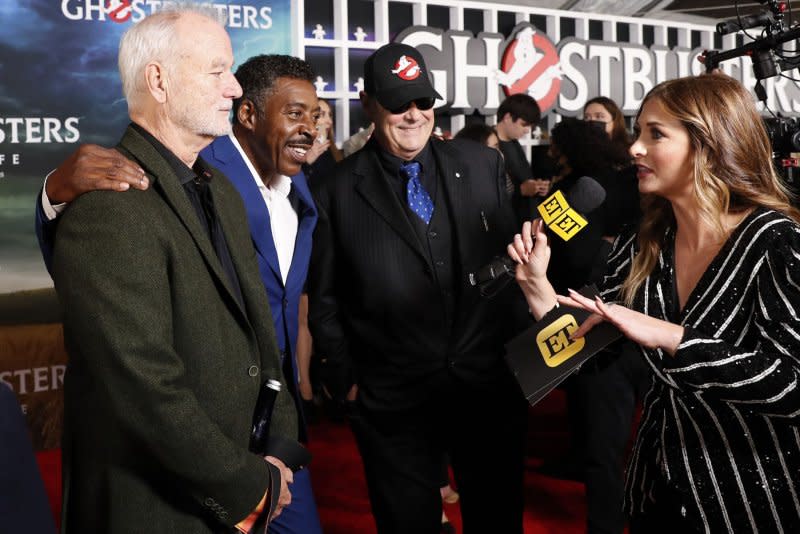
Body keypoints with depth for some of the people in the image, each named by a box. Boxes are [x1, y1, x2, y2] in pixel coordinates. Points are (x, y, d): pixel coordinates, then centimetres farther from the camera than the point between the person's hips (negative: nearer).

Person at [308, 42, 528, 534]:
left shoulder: (483, 165, 2)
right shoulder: (337, 193, -4)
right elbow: (324, 301, 2)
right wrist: (346, 382, 0)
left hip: (490, 386, 2)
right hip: (394, 403, -2)